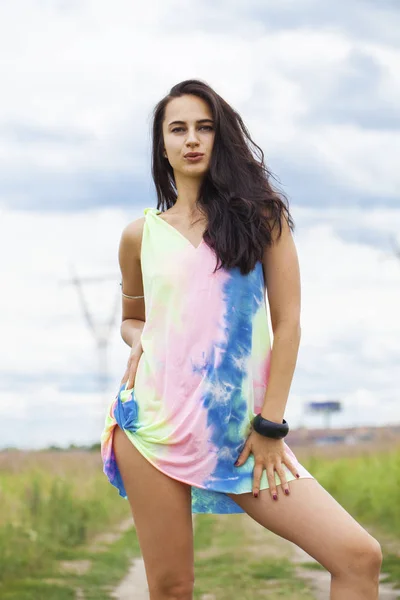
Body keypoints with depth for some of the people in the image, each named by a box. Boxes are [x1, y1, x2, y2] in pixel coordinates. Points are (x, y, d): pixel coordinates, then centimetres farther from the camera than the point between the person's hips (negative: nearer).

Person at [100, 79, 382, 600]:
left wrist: (270, 425, -4)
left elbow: (287, 323, 2)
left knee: (360, 556, -14)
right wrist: (138, 340, 1)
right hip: (156, 420, 1)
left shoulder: (260, 215, 6)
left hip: (238, 425, 0)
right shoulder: (141, 234, 10)